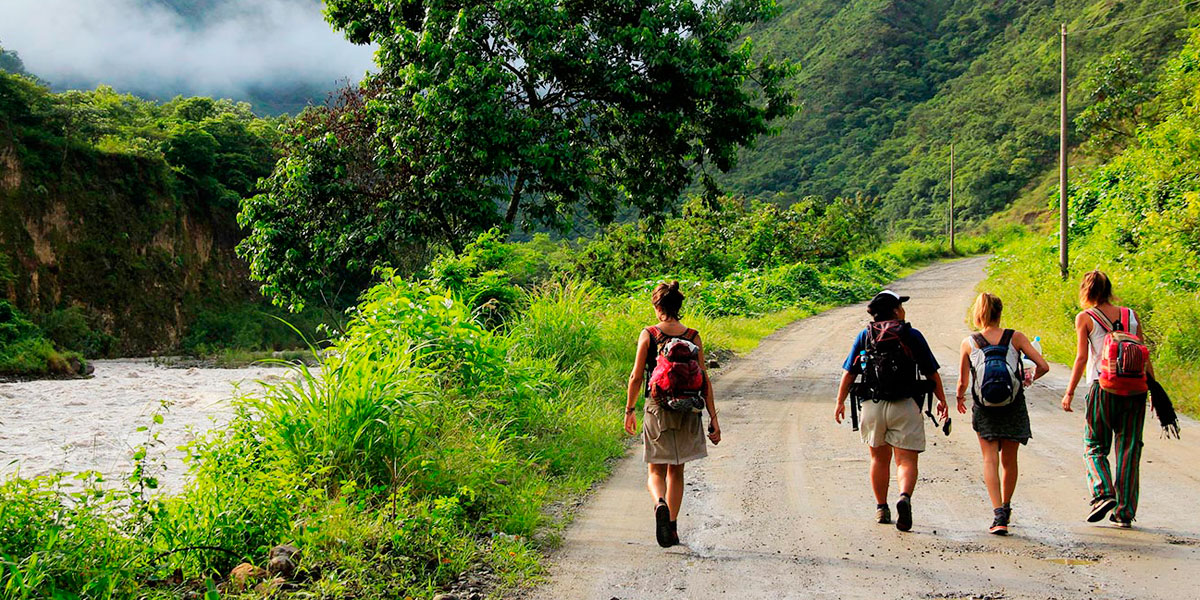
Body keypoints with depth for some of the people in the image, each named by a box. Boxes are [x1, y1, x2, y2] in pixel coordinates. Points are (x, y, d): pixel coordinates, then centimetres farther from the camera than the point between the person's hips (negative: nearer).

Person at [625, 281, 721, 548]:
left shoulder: (648, 335, -6)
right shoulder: (693, 337, -1)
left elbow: (636, 377, -5)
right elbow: (704, 381, -2)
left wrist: (629, 410, 8)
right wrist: (713, 418, 2)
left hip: (657, 409, -2)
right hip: (687, 412, 2)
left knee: (656, 471, 9)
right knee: (676, 471, 17)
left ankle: (660, 504, -22)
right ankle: (672, 528, 20)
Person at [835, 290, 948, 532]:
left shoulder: (865, 336, 6)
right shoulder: (912, 335, 1)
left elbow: (849, 373, 5)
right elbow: (932, 374, 5)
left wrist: (840, 402, 13)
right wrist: (942, 400, 16)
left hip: (872, 406, 3)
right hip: (905, 407, -2)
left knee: (880, 458, 18)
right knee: (906, 460, -2)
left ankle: (881, 509, 23)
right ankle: (905, 497, -29)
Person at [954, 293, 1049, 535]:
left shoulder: (969, 343, -3)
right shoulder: (1016, 338, -3)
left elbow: (963, 382, 2)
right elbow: (1043, 366, -6)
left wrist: (959, 397, 23)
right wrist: (1030, 378, 16)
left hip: (984, 410, -1)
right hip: (1014, 408, 1)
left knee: (990, 459, -1)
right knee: (1009, 459, 17)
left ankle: (998, 514, -16)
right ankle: (1006, 508, 32)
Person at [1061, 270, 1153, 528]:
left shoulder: (1085, 318, 0)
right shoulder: (1130, 315, 9)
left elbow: (1082, 358, -5)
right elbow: (1144, 355, 6)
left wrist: (1069, 393, -1)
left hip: (1102, 387, -3)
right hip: (1134, 389, 3)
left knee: (1094, 447, 11)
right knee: (1128, 449, 7)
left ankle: (1103, 493, -12)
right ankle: (1125, 512, 6)